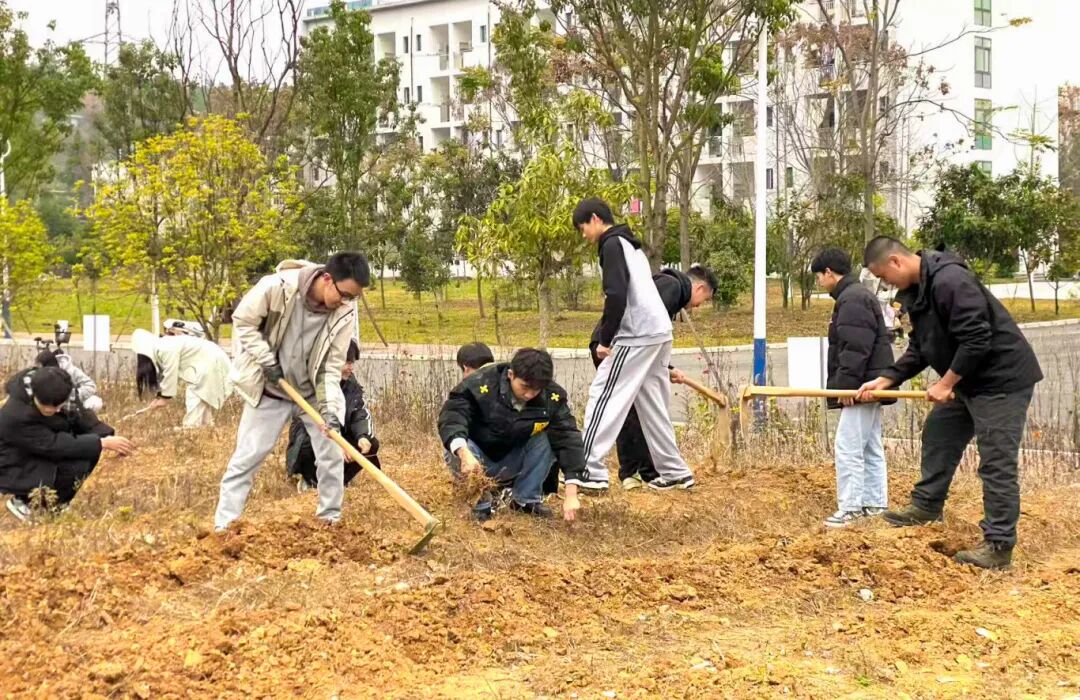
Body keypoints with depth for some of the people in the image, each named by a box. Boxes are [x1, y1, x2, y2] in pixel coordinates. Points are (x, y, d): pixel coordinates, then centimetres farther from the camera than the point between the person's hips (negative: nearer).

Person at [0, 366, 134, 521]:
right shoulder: (17, 417, -34)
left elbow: (74, 419, 1)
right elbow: (55, 445, -32)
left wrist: (106, 435, -16)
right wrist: (103, 443, -31)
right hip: (16, 471, -9)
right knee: (77, 467, -27)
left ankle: (53, 501, 7)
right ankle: (23, 500, -8)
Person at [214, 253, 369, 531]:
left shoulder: (345, 312, -19)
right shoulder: (277, 286, -29)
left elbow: (332, 366, -14)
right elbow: (243, 321, -13)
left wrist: (330, 407, -27)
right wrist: (267, 361, -20)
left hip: (314, 392, 2)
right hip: (268, 390, -2)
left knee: (332, 455, 0)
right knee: (247, 455, -2)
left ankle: (331, 519, 18)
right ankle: (223, 526, 3)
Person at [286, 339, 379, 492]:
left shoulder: (352, 386, 1)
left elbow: (362, 415, -6)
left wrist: (363, 436, -30)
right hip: (310, 438, -6)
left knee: (372, 444, -15)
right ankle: (312, 479, -8)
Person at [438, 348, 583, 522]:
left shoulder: (552, 397, -17)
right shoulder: (481, 384, -27)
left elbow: (567, 438, -21)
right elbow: (451, 415, -33)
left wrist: (571, 493, -31)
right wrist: (464, 453, -54)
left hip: (512, 461, 3)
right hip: (478, 460, -3)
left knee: (548, 439, -23)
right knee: (463, 449, -36)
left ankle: (526, 499, -5)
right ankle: (479, 502, -9)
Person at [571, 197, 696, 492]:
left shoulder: (612, 245, -7)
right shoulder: (630, 244, 23)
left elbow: (617, 296, -18)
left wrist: (604, 340, -11)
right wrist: (610, 337, 18)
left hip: (637, 335, -10)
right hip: (658, 332, 10)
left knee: (604, 398, -8)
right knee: (652, 406, 14)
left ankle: (591, 472, -12)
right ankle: (675, 472, 15)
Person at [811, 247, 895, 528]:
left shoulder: (852, 299, -15)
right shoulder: (858, 295, 19)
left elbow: (856, 348, -24)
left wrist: (847, 384, -22)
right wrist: (847, 384, 19)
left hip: (862, 386, -11)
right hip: (870, 385, 11)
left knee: (848, 447, -10)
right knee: (870, 447, 13)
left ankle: (849, 508, -10)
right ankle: (874, 504, 18)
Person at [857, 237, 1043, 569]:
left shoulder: (950, 281, -26)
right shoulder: (916, 290, 7)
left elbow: (976, 340, -28)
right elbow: (919, 348, 13)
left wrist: (946, 383, -20)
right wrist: (886, 379, 3)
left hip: (1002, 377, -10)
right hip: (968, 379, 10)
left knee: (996, 462, -7)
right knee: (938, 434, 19)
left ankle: (999, 545, -3)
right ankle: (927, 506, 33)